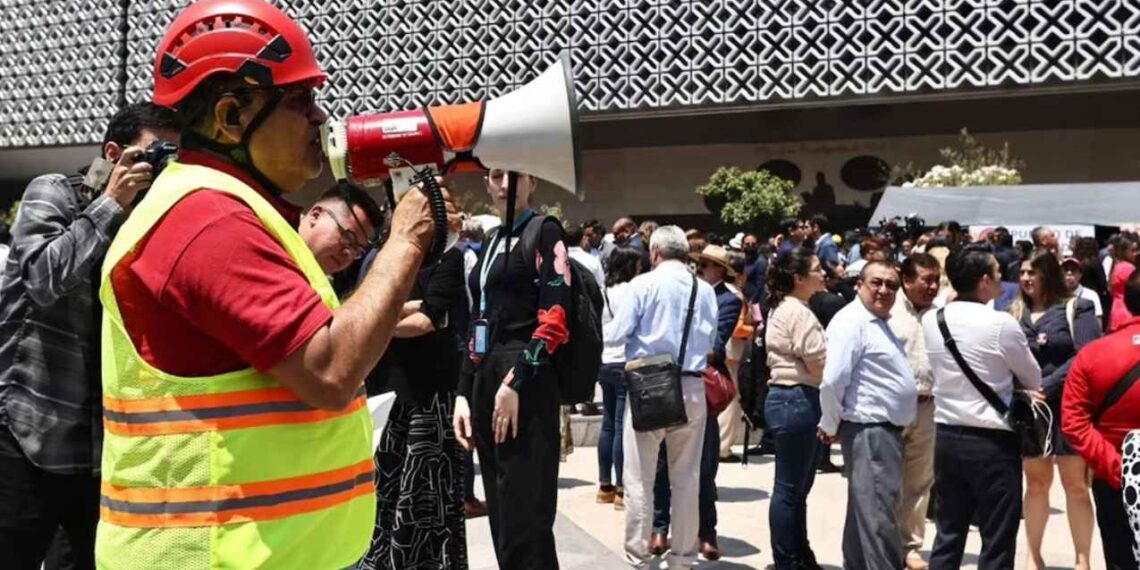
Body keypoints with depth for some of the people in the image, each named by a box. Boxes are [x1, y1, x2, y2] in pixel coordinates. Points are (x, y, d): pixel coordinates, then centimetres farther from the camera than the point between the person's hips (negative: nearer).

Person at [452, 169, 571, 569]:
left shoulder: (545, 233, -2)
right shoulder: (491, 243, 20)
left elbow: (555, 320, -12)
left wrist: (515, 382, -18)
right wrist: (465, 392, 12)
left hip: (526, 384, -8)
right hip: (486, 379, 8)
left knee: (525, 521, -7)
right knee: (502, 520, 10)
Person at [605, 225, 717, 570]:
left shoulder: (643, 284, -6)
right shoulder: (705, 290, 5)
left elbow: (616, 334, -5)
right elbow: (710, 343, 11)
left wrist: (601, 329, 16)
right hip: (691, 387, 4)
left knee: (639, 478, 4)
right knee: (686, 477, 11)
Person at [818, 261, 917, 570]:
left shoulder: (880, 322, 16)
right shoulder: (852, 321, -16)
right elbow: (832, 381, -23)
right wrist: (830, 425, -11)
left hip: (887, 430, 10)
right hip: (869, 431, -10)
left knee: (866, 509, 18)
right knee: (878, 514, -5)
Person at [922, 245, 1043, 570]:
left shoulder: (930, 320, 0)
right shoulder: (1002, 323, -15)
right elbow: (1034, 380, 0)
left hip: (947, 437, 6)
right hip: (993, 443, -5)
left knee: (947, 537, 14)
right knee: (997, 544, 6)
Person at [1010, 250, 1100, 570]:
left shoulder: (1076, 309, -1)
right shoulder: (1015, 313, 9)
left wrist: (1046, 386, -18)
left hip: (1066, 408, -3)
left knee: (1076, 486, 3)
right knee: (1036, 484, 10)